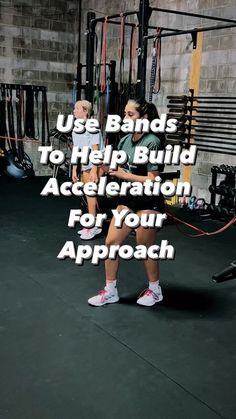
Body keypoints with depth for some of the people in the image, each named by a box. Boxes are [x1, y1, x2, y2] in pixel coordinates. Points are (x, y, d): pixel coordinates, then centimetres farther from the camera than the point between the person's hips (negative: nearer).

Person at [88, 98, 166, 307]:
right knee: (111, 242, 4)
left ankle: (155, 290, 30)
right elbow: (120, 170, 9)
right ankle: (110, 291, 19)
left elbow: (152, 180, -21)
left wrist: (124, 175, -20)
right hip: (128, 199, 7)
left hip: (149, 202, -7)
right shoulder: (125, 140, 3)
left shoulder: (152, 143, -19)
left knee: (145, 247, 7)